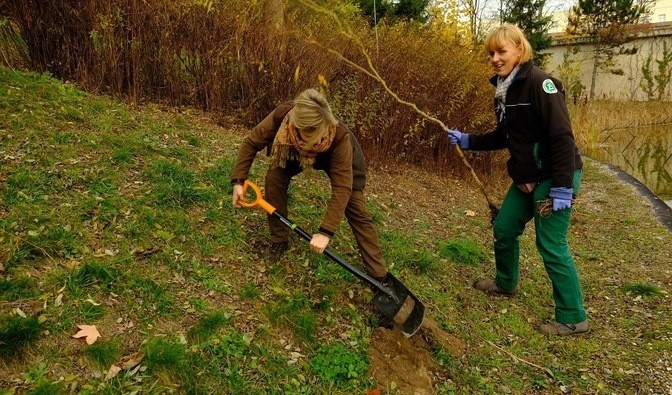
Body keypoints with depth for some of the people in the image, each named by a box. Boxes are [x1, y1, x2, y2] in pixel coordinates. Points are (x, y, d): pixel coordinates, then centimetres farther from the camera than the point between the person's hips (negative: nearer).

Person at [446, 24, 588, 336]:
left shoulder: (539, 83, -19)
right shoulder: (503, 89, 8)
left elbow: (562, 136, -23)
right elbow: (503, 137, 19)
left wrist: (562, 187, -25)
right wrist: (466, 141, 12)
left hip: (555, 177, -9)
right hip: (526, 178, 9)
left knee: (551, 245, -5)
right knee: (504, 229, 17)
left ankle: (573, 318, 10)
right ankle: (505, 284, 42)